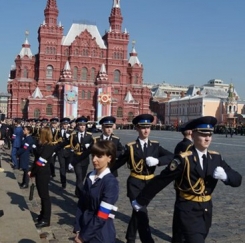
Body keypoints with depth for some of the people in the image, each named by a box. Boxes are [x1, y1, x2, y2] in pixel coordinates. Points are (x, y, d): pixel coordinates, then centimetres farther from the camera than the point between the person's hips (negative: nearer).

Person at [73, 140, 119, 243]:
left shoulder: (111, 182, -18)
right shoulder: (90, 177, 2)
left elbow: (101, 217, -19)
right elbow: (81, 205, 3)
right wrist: (78, 230, -4)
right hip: (85, 227, 5)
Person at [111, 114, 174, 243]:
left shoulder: (155, 146, 1)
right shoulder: (130, 147, -6)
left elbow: (171, 157, -10)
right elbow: (118, 163, 2)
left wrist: (157, 160, -25)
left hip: (149, 183, 4)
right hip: (135, 183, -4)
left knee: (138, 212, 18)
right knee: (141, 213, -11)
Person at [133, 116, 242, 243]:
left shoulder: (216, 158, 0)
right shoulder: (183, 159, -18)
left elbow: (237, 179, 2)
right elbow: (160, 180, -15)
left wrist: (225, 175, -22)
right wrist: (140, 200, -9)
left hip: (206, 210, 6)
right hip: (188, 211, -6)